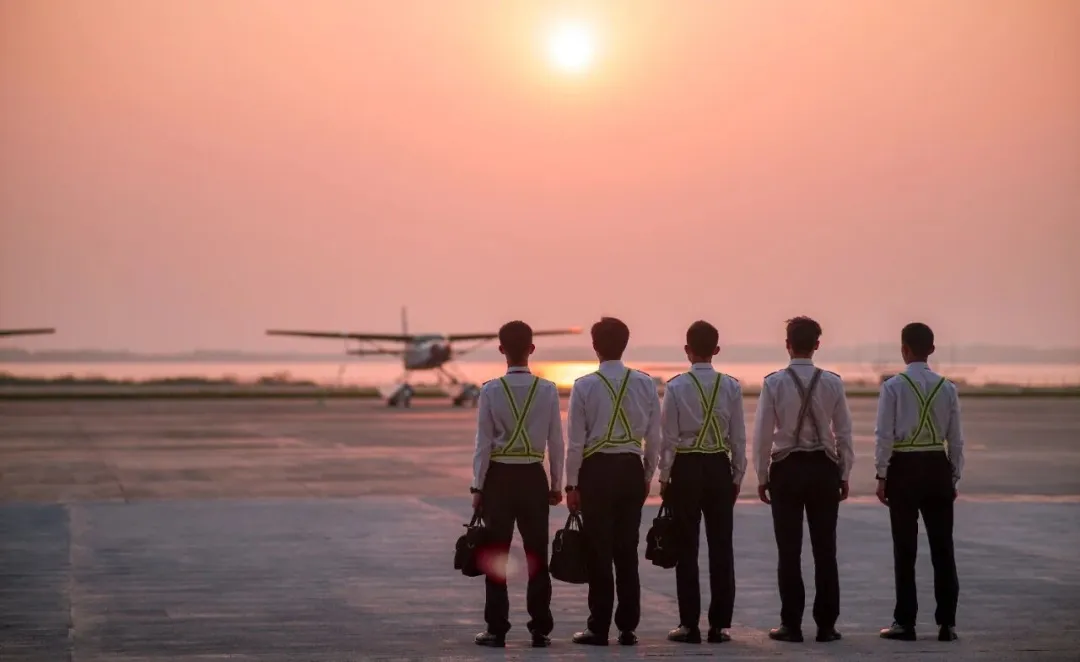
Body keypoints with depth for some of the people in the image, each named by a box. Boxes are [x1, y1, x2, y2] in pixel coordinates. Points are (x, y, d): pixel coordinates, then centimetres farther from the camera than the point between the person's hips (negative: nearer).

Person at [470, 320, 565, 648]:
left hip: (499, 476, -1)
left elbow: (484, 443, -6)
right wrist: (557, 484, 9)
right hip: (534, 477, 2)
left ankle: (497, 629, 5)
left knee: (497, 556, 5)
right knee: (537, 554, 8)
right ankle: (540, 629, 10)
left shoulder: (491, 391, -8)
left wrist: (478, 486, 1)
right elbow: (556, 442, 0)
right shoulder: (548, 390, -4)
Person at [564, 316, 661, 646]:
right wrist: (648, 475, 16)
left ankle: (599, 628, 5)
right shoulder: (645, 384, 1)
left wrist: (572, 483, 1)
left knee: (599, 551, 2)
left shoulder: (584, 386, -8)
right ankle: (627, 627, 12)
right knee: (628, 551, 9)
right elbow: (654, 437, 4)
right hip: (632, 469, 3)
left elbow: (575, 440, -6)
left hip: (596, 470, -3)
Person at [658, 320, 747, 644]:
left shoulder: (676, 386, -7)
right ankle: (719, 624, 7)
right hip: (719, 468, 2)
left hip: (686, 468, -2)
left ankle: (689, 624, 4)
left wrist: (664, 477, 4)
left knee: (687, 548, 3)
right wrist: (737, 476, 12)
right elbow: (738, 437, 2)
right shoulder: (731, 386, -1)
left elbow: (669, 437, -6)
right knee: (721, 547, 6)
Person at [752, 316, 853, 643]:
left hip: (786, 468, -1)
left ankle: (791, 625, 7)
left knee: (789, 551, 4)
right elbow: (844, 433, 2)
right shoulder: (833, 383, -2)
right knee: (825, 550, 6)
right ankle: (826, 625, 8)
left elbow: (762, 433, -5)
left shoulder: (774, 382, -6)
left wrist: (762, 476, 4)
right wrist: (844, 475, 11)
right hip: (824, 468, 1)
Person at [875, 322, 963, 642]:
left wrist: (882, 475, -3)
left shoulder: (894, 386, -7)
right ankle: (946, 623, 9)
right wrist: (954, 477, 13)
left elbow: (884, 434, -9)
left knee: (905, 548, 3)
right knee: (942, 546, 8)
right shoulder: (947, 387, 3)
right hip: (938, 466, 3)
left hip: (904, 466, -3)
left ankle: (905, 622, 7)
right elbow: (956, 438, 5)